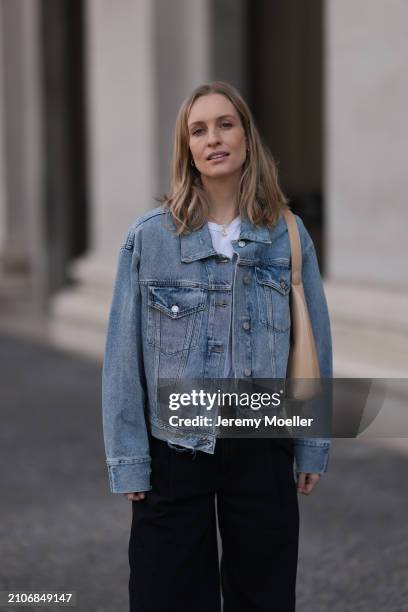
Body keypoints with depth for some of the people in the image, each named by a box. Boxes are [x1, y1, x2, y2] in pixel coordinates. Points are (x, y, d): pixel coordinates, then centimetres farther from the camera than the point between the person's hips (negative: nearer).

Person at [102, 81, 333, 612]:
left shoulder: (288, 234, -1)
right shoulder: (149, 238, -6)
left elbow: (315, 344, 4)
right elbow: (124, 356, -4)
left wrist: (313, 447, 3)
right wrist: (128, 460, -6)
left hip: (263, 451, 2)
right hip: (174, 453, -1)